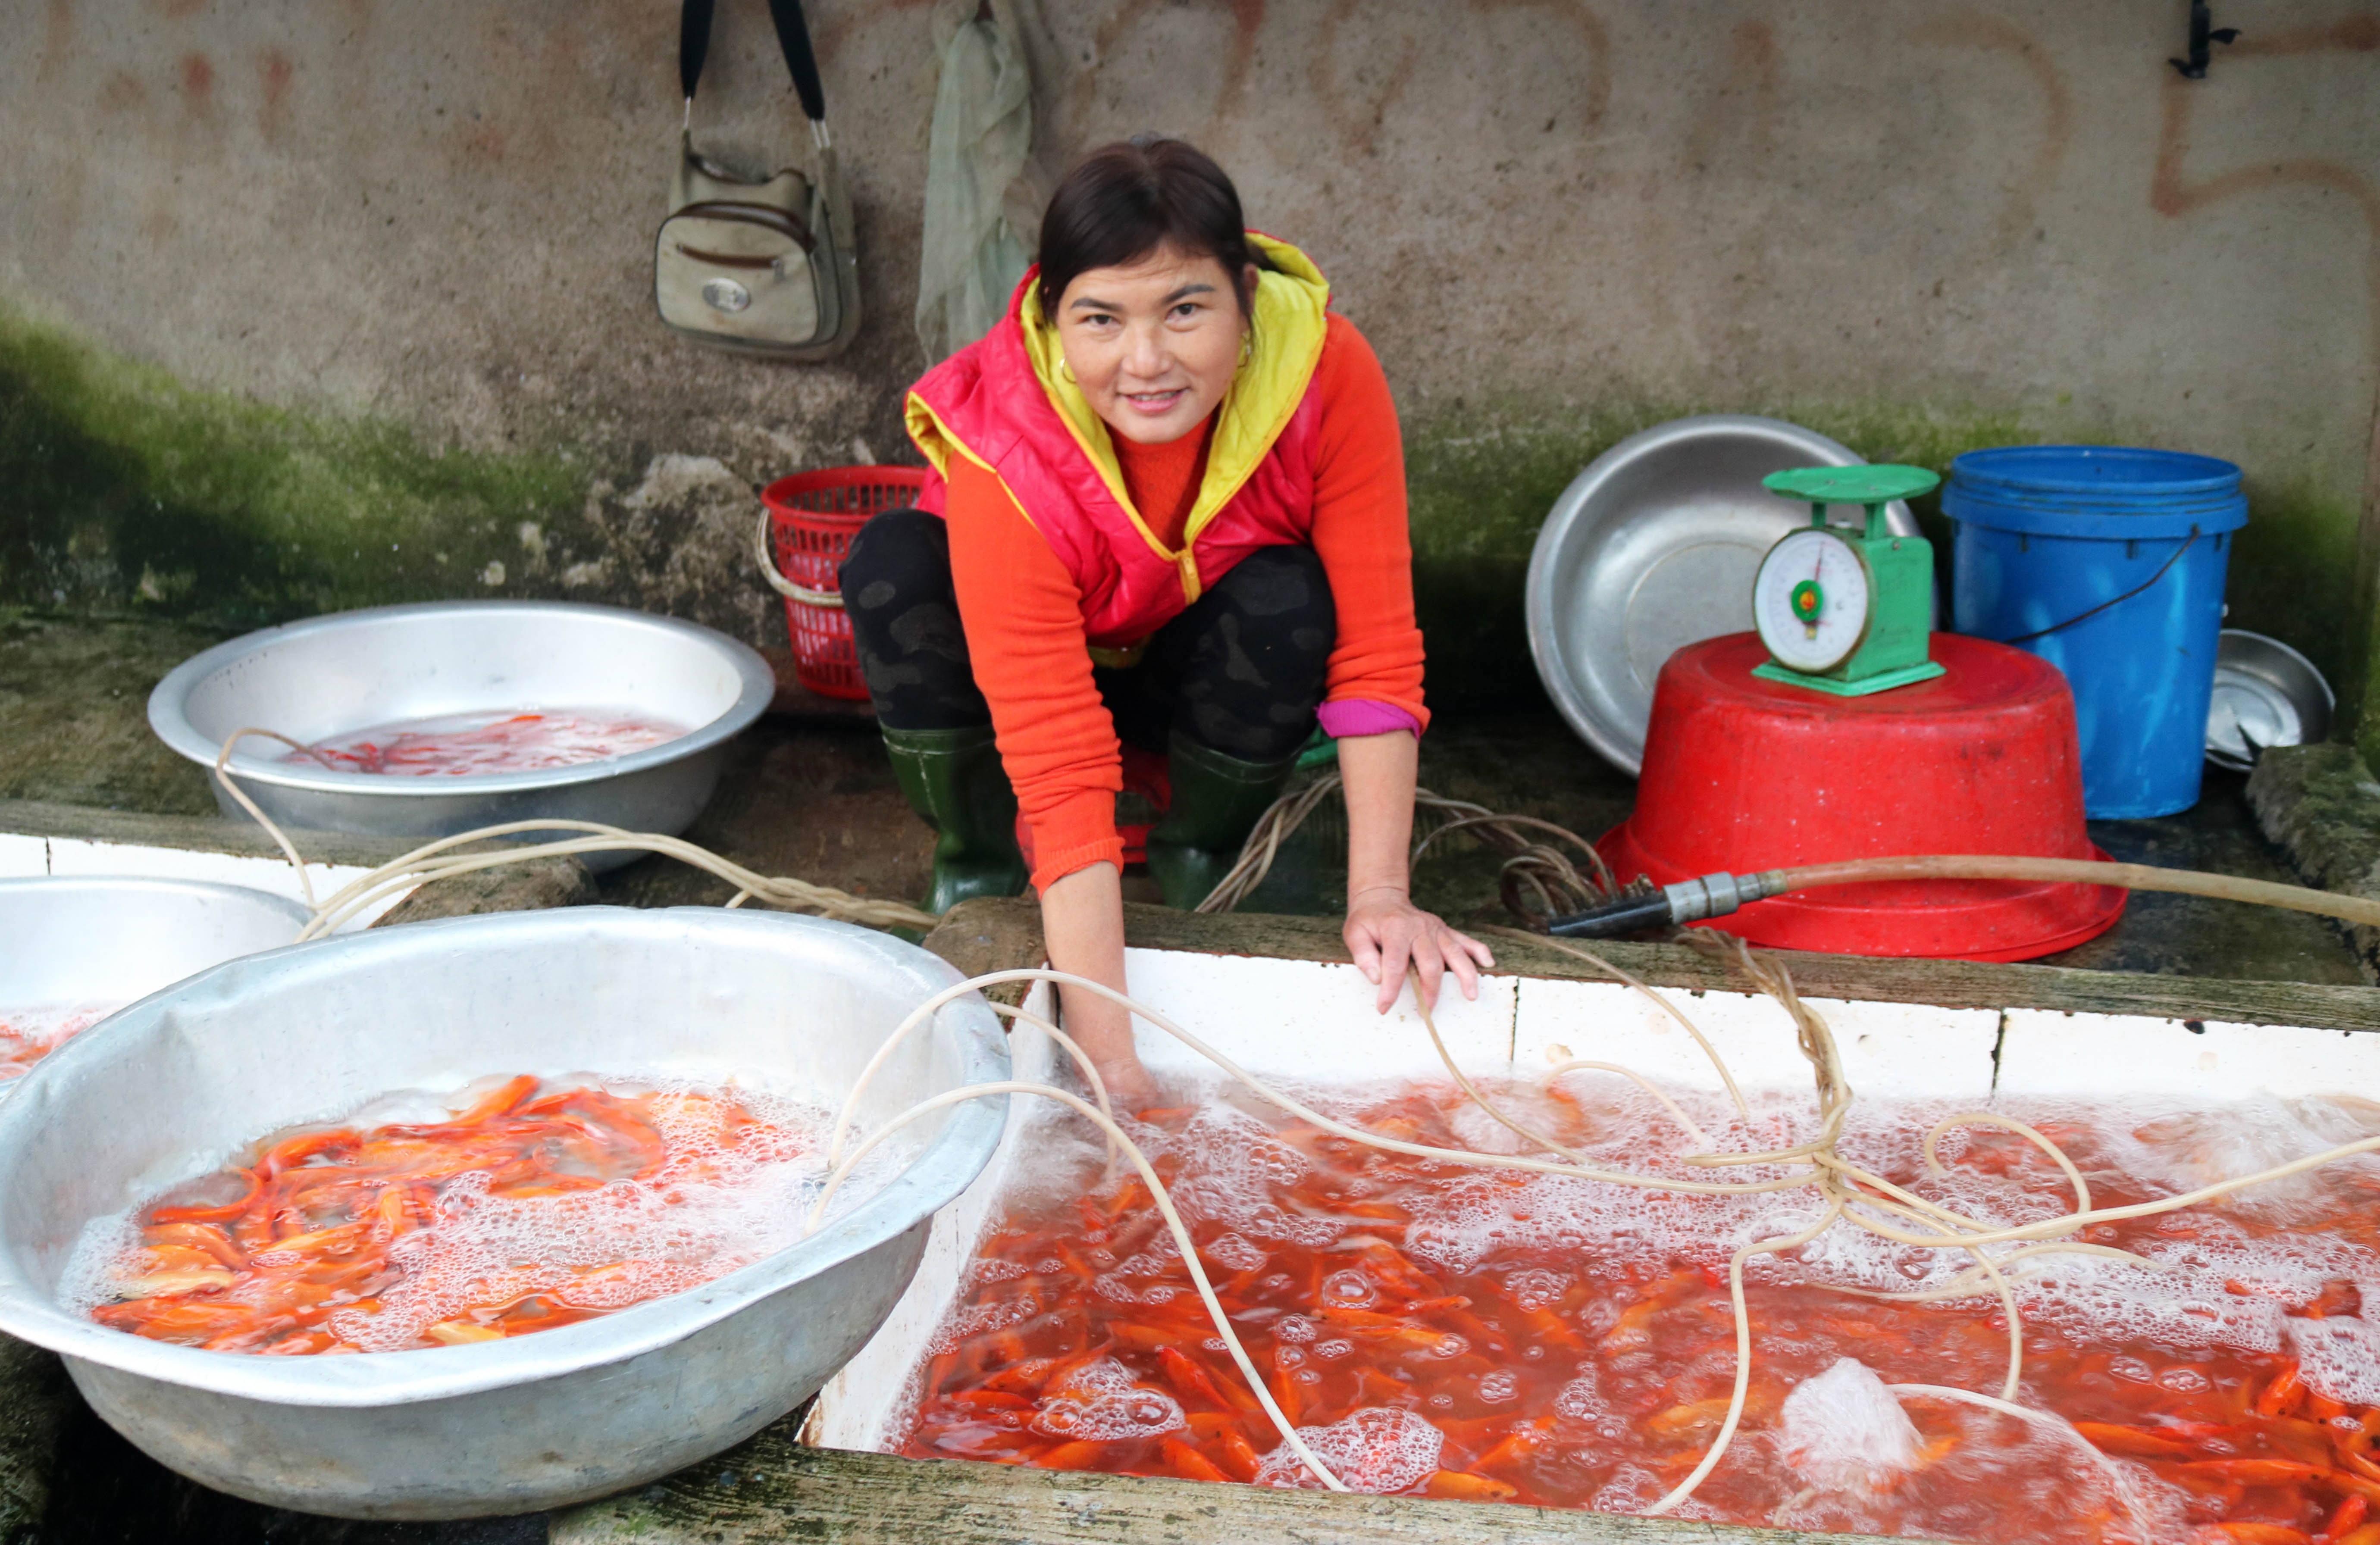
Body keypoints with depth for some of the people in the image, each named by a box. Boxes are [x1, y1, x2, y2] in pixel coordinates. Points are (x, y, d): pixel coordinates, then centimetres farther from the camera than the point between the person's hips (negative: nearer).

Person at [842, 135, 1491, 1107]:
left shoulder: (1327, 372, -29)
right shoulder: (1004, 454, -36)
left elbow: (1375, 645, -25)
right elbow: (1059, 765, -40)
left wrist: (1380, 896, -31)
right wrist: (1110, 1061, -43)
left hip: (1202, 675, 2)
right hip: (1052, 662, -1)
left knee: (1290, 601, -32)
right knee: (892, 566, -30)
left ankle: (1200, 856, -4)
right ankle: (978, 866, -7)